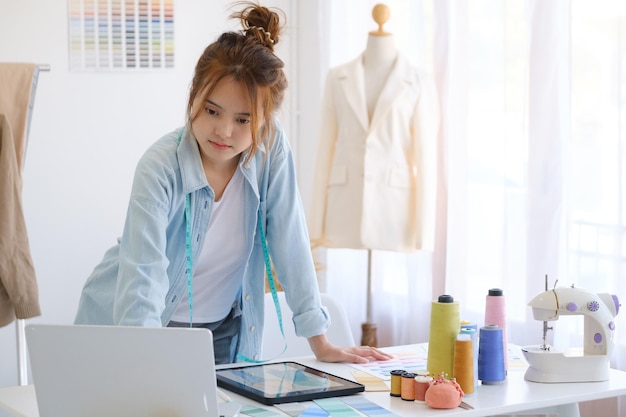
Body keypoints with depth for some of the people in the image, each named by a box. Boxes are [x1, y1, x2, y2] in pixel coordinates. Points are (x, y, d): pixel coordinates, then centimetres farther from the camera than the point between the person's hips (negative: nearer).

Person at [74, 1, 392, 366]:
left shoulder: (273, 147, -13)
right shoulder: (160, 168, -24)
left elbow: (290, 241, -7)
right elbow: (143, 274, -34)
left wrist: (320, 343, -6)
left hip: (223, 329, 3)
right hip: (140, 328, -3)